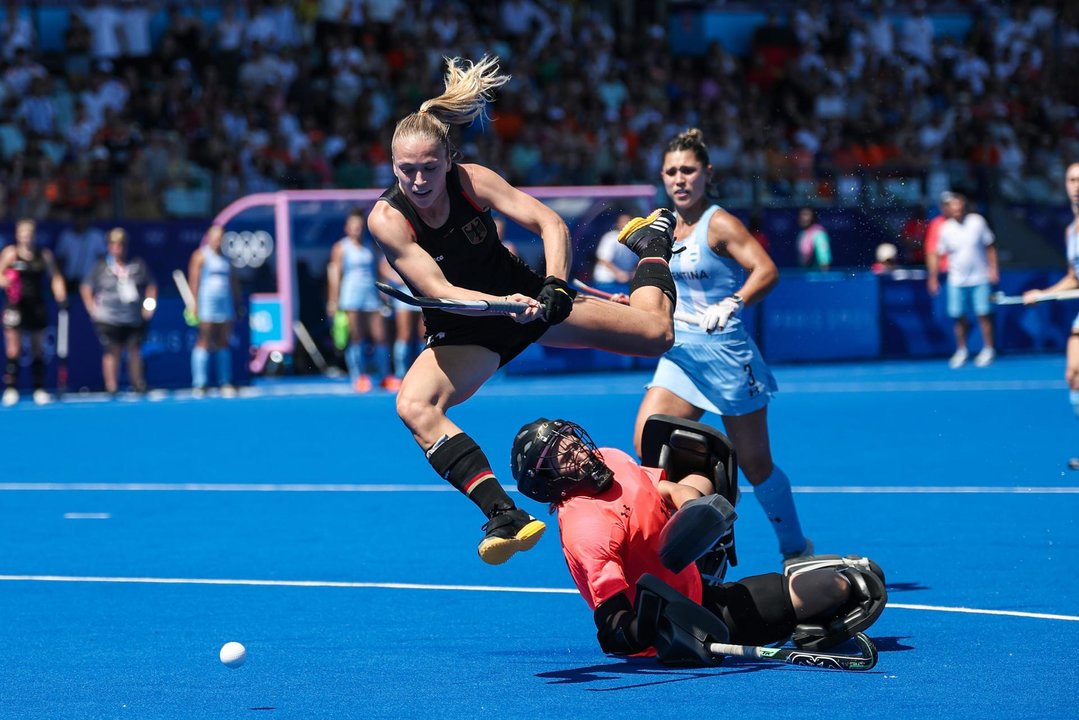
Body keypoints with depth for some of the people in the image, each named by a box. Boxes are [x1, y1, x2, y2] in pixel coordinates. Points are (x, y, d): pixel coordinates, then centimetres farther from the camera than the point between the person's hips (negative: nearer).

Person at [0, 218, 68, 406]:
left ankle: (40, 389, 11)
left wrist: (61, 297, -1)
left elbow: (55, 277, 10)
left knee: (38, 350, 6)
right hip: (15, 306, -2)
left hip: (36, 306, 2)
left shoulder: (45, 255, 5)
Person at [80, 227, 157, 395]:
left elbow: (151, 285, 17)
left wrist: (149, 305, 7)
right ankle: (111, 386, -2)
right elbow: (86, 288, 8)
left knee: (135, 350, 3)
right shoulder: (101, 267, 2)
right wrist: (92, 308, -1)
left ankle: (138, 384, 14)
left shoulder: (138, 265, 7)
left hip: (135, 318, 2)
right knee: (113, 351, -6)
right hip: (109, 318, -2)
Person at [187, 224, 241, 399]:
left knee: (223, 343, 6)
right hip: (207, 304, -5)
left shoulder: (226, 259, 17)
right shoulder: (201, 256, 0)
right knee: (204, 342, -8)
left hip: (226, 305, 6)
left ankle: (225, 384, 8)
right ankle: (199, 384, -9)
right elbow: (193, 280, -7)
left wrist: (238, 305, 17)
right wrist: (194, 304, -15)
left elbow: (234, 283, 21)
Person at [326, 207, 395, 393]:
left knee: (380, 336, -1)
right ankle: (359, 377, -7)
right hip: (351, 296, -4)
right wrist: (333, 301, -8)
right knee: (356, 337, -8)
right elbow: (335, 274, -1)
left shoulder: (370, 249, 17)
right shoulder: (341, 248, 4)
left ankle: (386, 377, 7)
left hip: (371, 295, 4)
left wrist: (382, 298, 18)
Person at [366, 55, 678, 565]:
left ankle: (651, 243, 29)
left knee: (655, 333, -4)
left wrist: (553, 289, -38)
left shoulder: (472, 180, -18)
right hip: (462, 331, -1)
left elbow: (551, 224, -21)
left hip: (527, 297, 1)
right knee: (414, 406, -33)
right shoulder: (387, 218, -23)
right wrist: (505, 307, -48)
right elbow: (438, 290, -32)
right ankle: (505, 516, -40)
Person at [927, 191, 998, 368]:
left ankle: (988, 349, 9)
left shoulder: (978, 222, -4)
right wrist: (933, 278, 3)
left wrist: (993, 268, -2)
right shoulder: (945, 229, -2)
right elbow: (937, 254, 6)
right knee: (959, 317, 2)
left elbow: (990, 246, 3)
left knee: (983, 314, -2)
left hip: (980, 278, -1)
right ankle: (961, 351, 17)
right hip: (957, 281, 1)